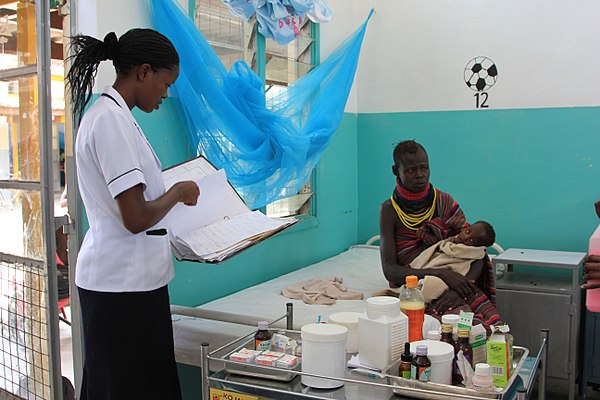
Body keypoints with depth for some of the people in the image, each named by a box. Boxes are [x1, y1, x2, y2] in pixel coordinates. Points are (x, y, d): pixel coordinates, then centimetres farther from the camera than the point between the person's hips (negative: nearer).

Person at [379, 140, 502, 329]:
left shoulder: (445, 202, 7)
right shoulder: (390, 210, 0)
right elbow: (390, 270, -9)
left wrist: (458, 289, -19)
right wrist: (441, 274, -21)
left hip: (456, 285, 3)